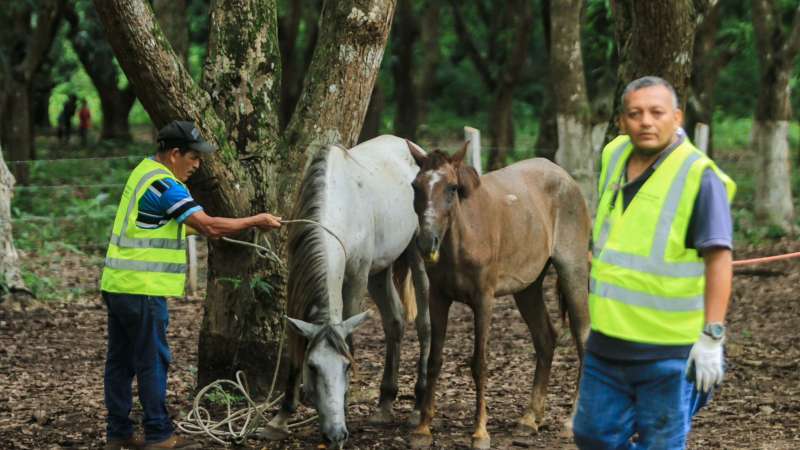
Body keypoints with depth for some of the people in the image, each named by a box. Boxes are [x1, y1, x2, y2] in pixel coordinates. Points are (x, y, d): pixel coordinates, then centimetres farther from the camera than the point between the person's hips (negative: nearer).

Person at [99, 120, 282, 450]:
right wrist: (256, 221, -11)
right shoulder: (164, 185, -16)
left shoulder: (144, 172, 14)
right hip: (142, 288, -10)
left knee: (120, 360, 12)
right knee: (152, 361, -2)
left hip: (117, 283, 10)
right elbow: (209, 226, -21)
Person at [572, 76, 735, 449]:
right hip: (607, 340, 7)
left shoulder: (698, 176, -16)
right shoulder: (614, 156, 6)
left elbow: (719, 258, -19)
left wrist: (712, 336, -24)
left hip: (668, 349, -7)